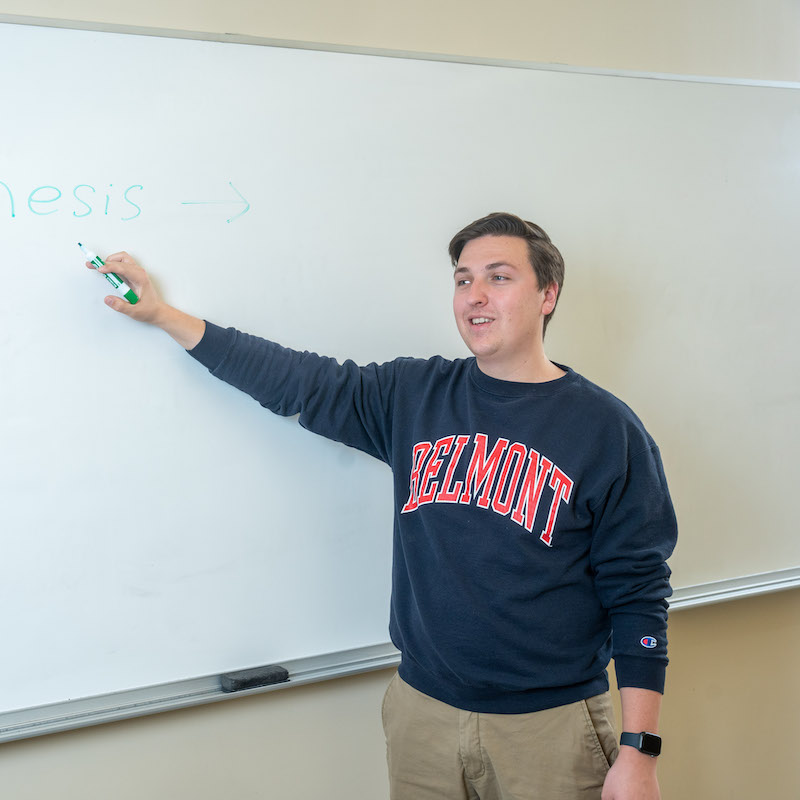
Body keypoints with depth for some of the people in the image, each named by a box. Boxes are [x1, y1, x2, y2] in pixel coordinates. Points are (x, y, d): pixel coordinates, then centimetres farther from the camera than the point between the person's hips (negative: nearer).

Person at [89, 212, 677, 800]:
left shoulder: (606, 428, -8)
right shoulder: (415, 396, 2)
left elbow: (638, 592, -8)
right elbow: (298, 381, 7)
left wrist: (639, 752, -11)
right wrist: (161, 313, 8)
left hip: (550, 726, -3)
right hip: (423, 711, 3)